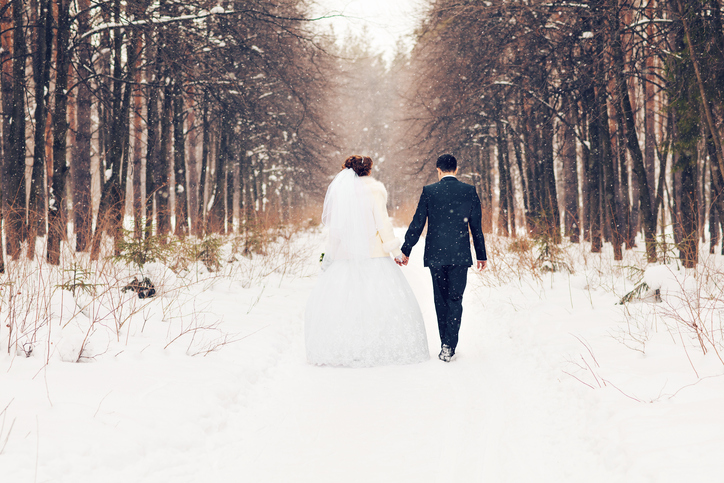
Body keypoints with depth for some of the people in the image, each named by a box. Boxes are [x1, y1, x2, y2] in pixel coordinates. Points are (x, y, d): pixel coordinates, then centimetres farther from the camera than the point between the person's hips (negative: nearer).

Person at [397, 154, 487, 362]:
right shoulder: (469, 191, 1)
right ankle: (449, 346, -7)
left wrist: (405, 251, 7)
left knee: (441, 300, 12)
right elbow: (476, 226, 5)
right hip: (460, 255, 0)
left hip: (436, 254, 0)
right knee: (455, 300, 3)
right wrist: (481, 255, 13)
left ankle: (445, 344, 17)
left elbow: (417, 224, -1)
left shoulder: (429, 191, -2)